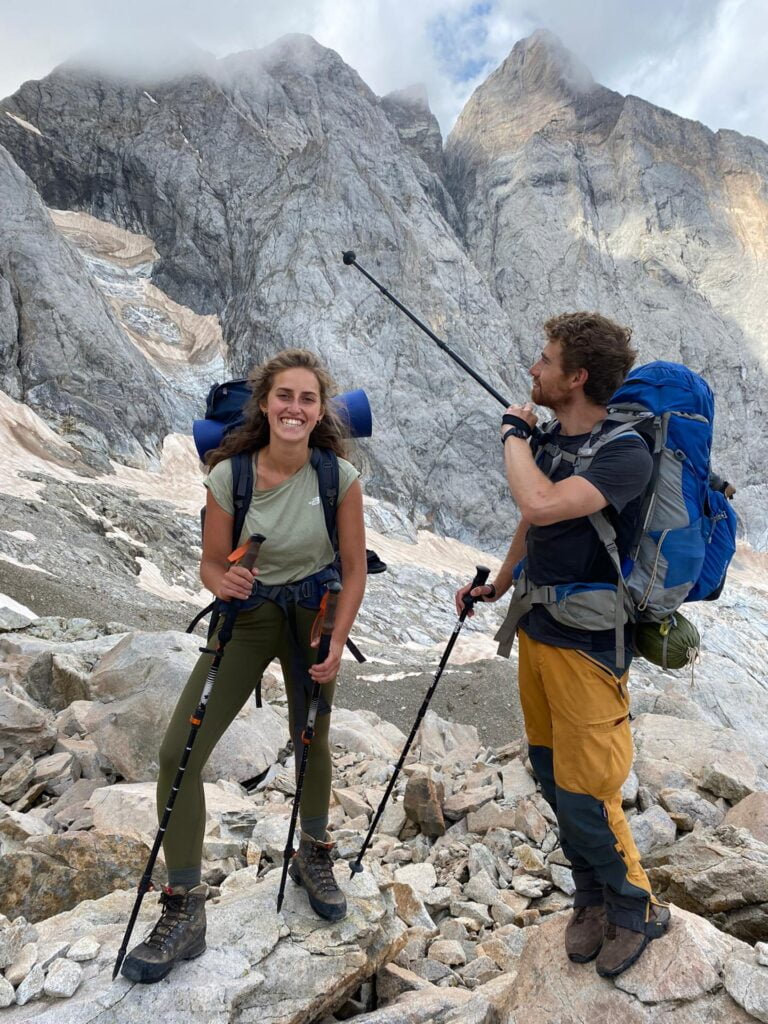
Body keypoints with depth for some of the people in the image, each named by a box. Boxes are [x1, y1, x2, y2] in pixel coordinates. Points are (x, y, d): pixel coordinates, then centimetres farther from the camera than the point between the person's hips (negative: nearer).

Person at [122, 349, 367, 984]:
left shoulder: (340, 477, -16)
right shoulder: (229, 475, -16)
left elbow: (355, 568, -7)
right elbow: (212, 562, -6)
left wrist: (337, 645, -14)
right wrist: (223, 582, -29)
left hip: (312, 613, 0)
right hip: (246, 613, 1)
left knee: (311, 743, 14)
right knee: (178, 752, -10)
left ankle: (314, 857, 43)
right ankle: (184, 913, 6)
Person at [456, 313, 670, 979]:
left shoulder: (626, 453, -21)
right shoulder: (547, 441, 4)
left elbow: (541, 505, -36)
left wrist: (514, 434, -20)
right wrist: (498, 584, 27)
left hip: (586, 646, -8)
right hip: (535, 627, 8)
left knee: (583, 794, 2)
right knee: (549, 772, 18)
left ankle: (637, 907, 31)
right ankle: (592, 896, 41)